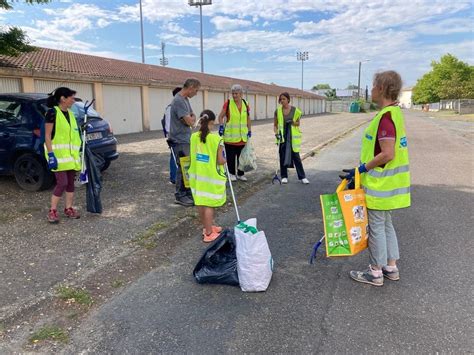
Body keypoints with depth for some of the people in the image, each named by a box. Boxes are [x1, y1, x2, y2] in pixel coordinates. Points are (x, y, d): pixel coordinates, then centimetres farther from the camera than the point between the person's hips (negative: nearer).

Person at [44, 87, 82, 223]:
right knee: (62, 183, -10)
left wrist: (78, 153, 15)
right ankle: (52, 211, 3)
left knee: (70, 182, 9)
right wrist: (50, 154, -19)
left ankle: (68, 209, 20)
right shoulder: (52, 112, -9)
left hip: (71, 154, 7)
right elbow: (47, 136, -12)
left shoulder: (70, 114, 12)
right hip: (58, 154, -7)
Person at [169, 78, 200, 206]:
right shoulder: (178, 101, -20)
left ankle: (188, 193, 26)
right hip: (180, 141, -10)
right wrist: (191, 118, 0)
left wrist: (191, 118, -4)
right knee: (183, 168, -3)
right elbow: (190, 122, -22)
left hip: (186, 139, 10)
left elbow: (193, 117, 17)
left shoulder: (185, 99, 12)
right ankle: (180, 196, 8)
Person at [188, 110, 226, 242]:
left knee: (201, 203, 17)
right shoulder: (216, 139, -18)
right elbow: (220, 161, -16)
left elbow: (192, 156, 5)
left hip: (197, 175, 6)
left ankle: (207, 227, 34)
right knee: (209, 205, 3)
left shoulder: (194, 137, -2)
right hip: (211, 176, -6)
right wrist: (225, 160, 6)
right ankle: (209, 234, 11)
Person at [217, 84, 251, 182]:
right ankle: (232, 173, 19)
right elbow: (221, 116, 0)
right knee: (230, 156, 4)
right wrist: (221, 126, -13)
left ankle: (240, 174, 22)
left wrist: (249, 130, 11)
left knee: (241, 156, 9)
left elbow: (248, 119, 15)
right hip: (230, 136, -3)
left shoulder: (245, 104, 6)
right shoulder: (228, 103, -5)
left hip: (242, 136, 3)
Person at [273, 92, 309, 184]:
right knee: (282, 157, 4)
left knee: (296, 156, -1)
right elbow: (275, 125, 7)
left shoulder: (295, 110, -3)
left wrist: (293, 122, -15)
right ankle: (284, 176, 17)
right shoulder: (277, 111, 0)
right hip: (282, 136, 1)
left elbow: (298, 123, 6)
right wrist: (276, 133, -9)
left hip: (292, 136, -1)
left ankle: (302, 177, 6)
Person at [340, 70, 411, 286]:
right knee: (386, 224, 19)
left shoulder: (386, 116, -21)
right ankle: (391, 267, 30)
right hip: (388, 182, 10)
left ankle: (376, 273, 17)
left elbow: (387, 154, -27)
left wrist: (361, 169, -18)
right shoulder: (394, 112, 10)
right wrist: (364, 168, 18)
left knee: (376, 226, 3)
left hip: (380, 185, -10)